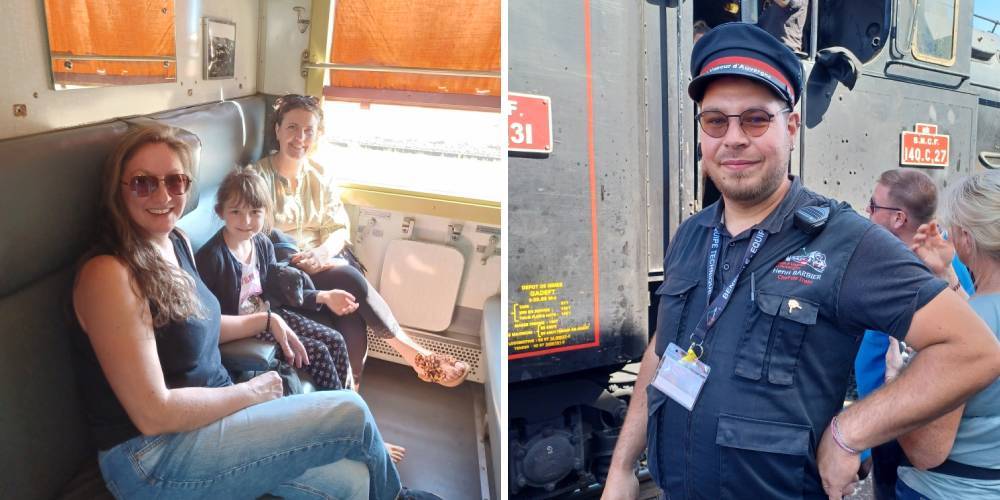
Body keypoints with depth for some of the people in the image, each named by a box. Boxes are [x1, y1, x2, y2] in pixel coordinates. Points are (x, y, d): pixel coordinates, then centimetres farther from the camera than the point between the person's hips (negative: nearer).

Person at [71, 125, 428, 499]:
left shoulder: (176, 242, 6)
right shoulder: (108, 274, -20)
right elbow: (153, 414, -22)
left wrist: (267, 320, 16)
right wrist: (251, 392, -13)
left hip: (210, 412, 8)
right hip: (152, 460, -7)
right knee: (351, 414, -10)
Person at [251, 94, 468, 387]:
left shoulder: (319, 175, 11)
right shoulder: (260, 175, -4)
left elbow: (339, 228, 6)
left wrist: (324, 251, -18)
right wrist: (302, 260, -24)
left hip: (322, 260, 4)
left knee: (353, 311, -29)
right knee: (349, 277, -30)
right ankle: (411, 352, -20)